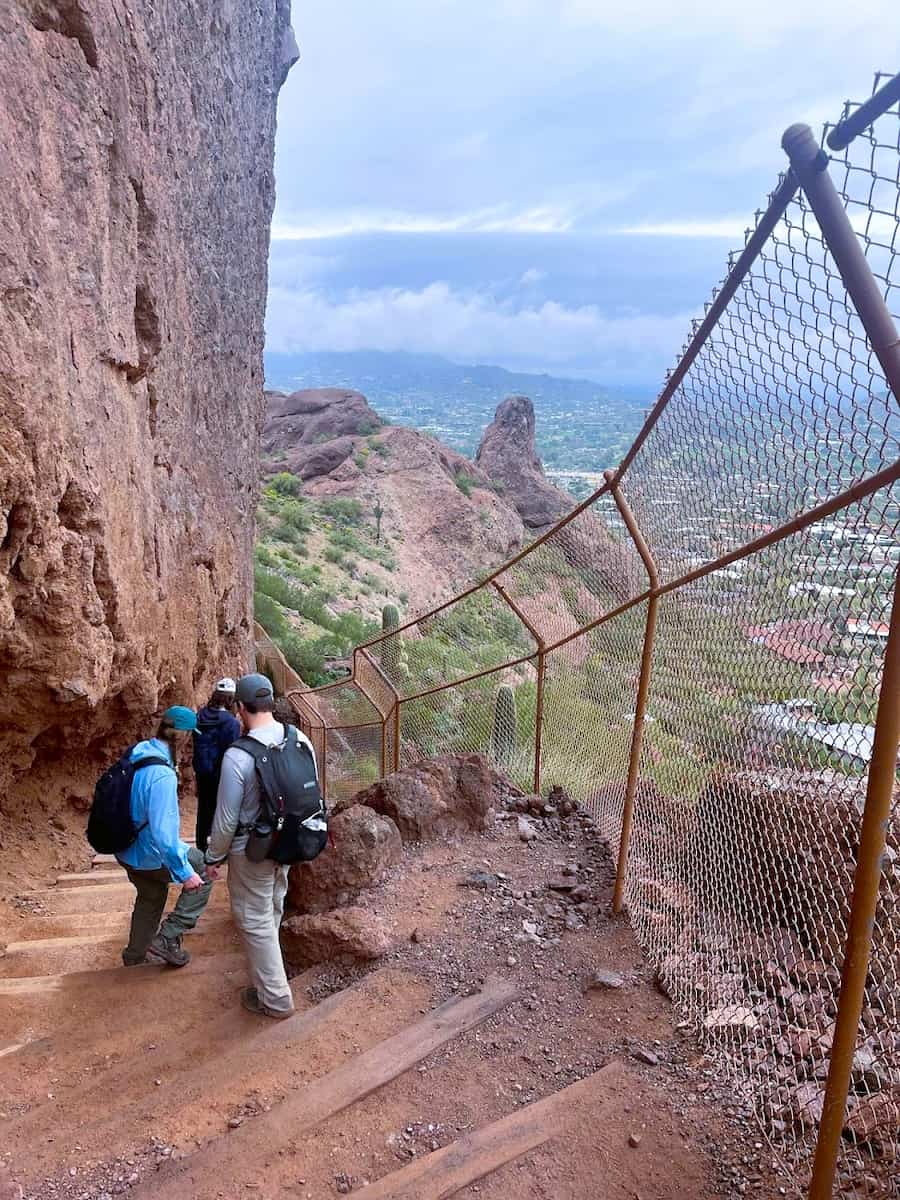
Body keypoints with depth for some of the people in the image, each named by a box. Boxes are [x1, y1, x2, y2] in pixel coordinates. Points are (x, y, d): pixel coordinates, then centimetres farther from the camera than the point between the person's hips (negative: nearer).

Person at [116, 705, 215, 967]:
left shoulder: (138, 753, -4)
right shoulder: (162, 776, -32)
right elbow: (163, 833, -32)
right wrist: (185, 873, -24)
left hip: (128, 850, 9)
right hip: (151, 855, -9)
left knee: (150, 899, 30)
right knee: (204, 872, 9)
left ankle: (135, 955, 48)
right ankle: (168, 936, 9)